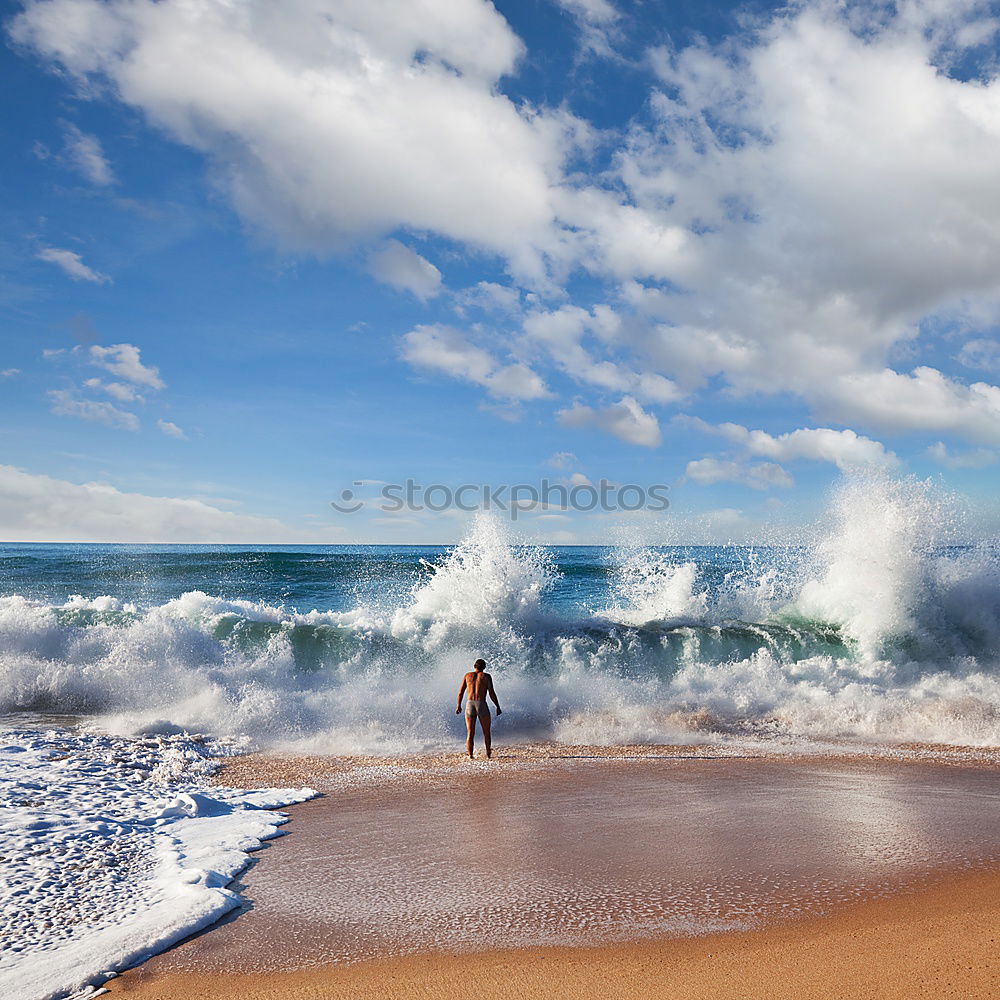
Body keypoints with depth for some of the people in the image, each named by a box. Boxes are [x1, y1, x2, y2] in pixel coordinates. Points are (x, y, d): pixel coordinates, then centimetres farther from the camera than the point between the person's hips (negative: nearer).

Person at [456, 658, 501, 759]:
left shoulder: (468, 675, 12)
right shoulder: (486, 676, 4)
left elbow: (460, 692, 12)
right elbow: (491, 693, -2)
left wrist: (459, 706, 23)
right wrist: (498, 707, 5)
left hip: (469, 705, 2)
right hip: (482, 705, -2)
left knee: (470, 733, 8)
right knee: (486, 732, 13)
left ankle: (470, 755, 2)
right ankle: (488, 754, 15)